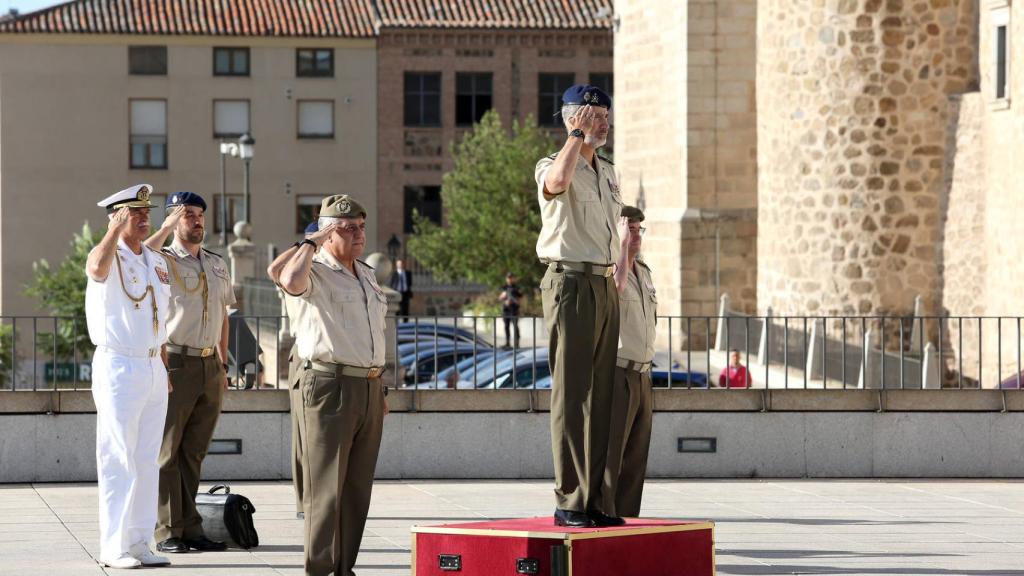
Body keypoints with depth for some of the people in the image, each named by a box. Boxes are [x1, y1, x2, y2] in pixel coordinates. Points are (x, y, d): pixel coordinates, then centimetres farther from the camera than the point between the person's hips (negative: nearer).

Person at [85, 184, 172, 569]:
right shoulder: (109, 258, -7)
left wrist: (164, 369, 16)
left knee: (147, 461, 9)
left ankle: (138, 543, 15)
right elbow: (97, 267, -34)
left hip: (154, 369, 7)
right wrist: (116, 227, -23)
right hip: (119, 367, -7)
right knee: (118, 461, -6)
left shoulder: (157, 262, 15)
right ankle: (113, 548, -3)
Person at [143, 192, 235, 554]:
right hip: (175, 364, -6)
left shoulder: (217, 266, 16)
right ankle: (167, 532, -1)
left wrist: (223, 364, 17)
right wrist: (167, 228, -21)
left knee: (194, 452, 10)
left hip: (210, 366, 6)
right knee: (167, 452, -3)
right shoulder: (163, 261, -3)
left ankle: (190, 528, 13)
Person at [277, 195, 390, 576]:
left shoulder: (365, 274, 19)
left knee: (357, 487, 9)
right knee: (326, 487, -7)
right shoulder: (315, 272, -7)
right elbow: (290, 280, -32)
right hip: (331, 384, -8)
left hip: (369, 387, 8)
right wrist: (312, 243, -17)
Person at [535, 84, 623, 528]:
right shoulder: (552, 165, -5)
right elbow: (557, 182, -31)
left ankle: (592, 500, 11)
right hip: (570, 281, -8)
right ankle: (567, 501, -7)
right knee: (570, 395, -8)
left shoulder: (608, 173, 20)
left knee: (599, 397, 7)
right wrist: (577, 135, -17)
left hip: (606, 287, 8)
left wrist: (617, 281, 18)